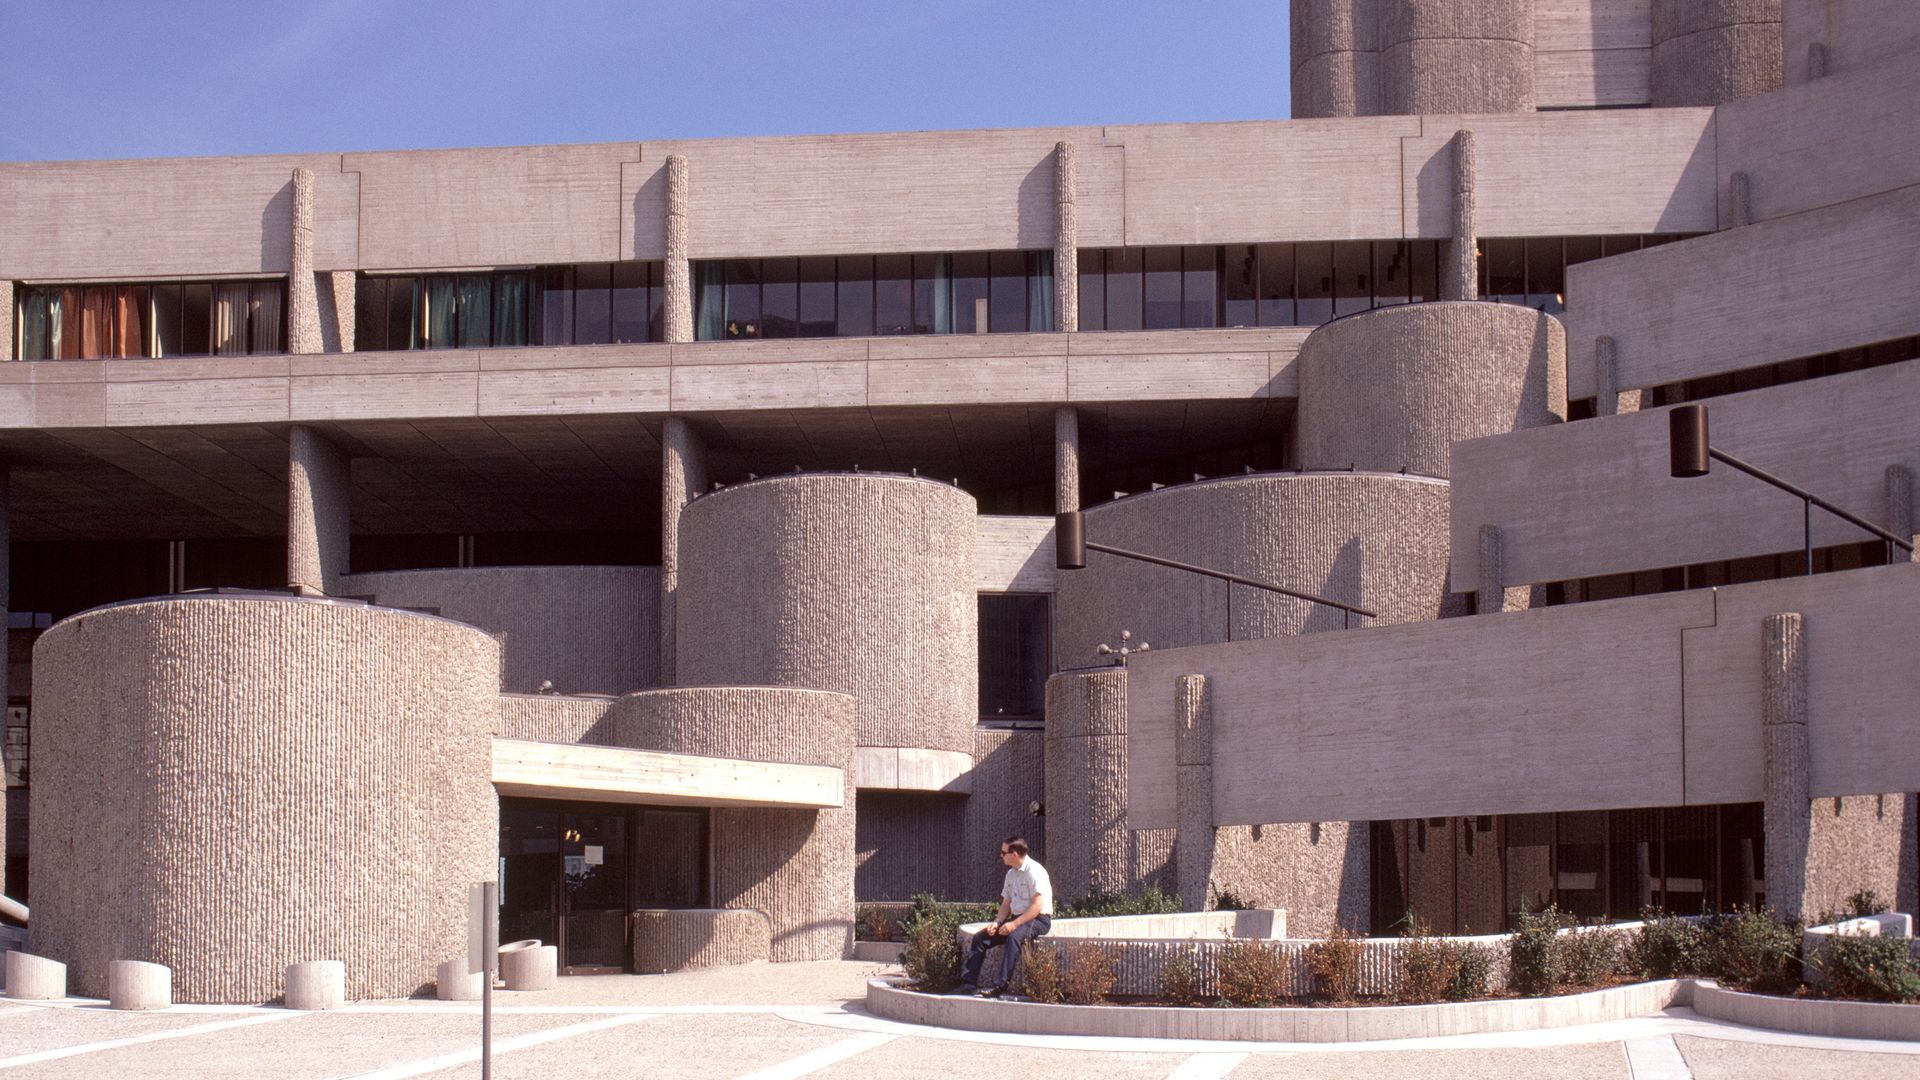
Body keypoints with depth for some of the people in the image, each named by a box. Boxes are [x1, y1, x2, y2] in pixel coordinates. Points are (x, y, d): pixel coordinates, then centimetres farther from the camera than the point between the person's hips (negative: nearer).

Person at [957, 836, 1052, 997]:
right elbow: (1006, 904, 17)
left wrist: (1014, 924, -25)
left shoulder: (1035, 871, -14)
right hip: (1017, 919, 9)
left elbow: (1037, 906, -21)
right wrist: (997, 922, -2)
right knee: (980, 938, -3)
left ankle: (1001, 985, -40)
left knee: (1014, 936, -38)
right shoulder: (1011, 874, 13)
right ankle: (968, 983, -8)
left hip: (1038, 919, -9)